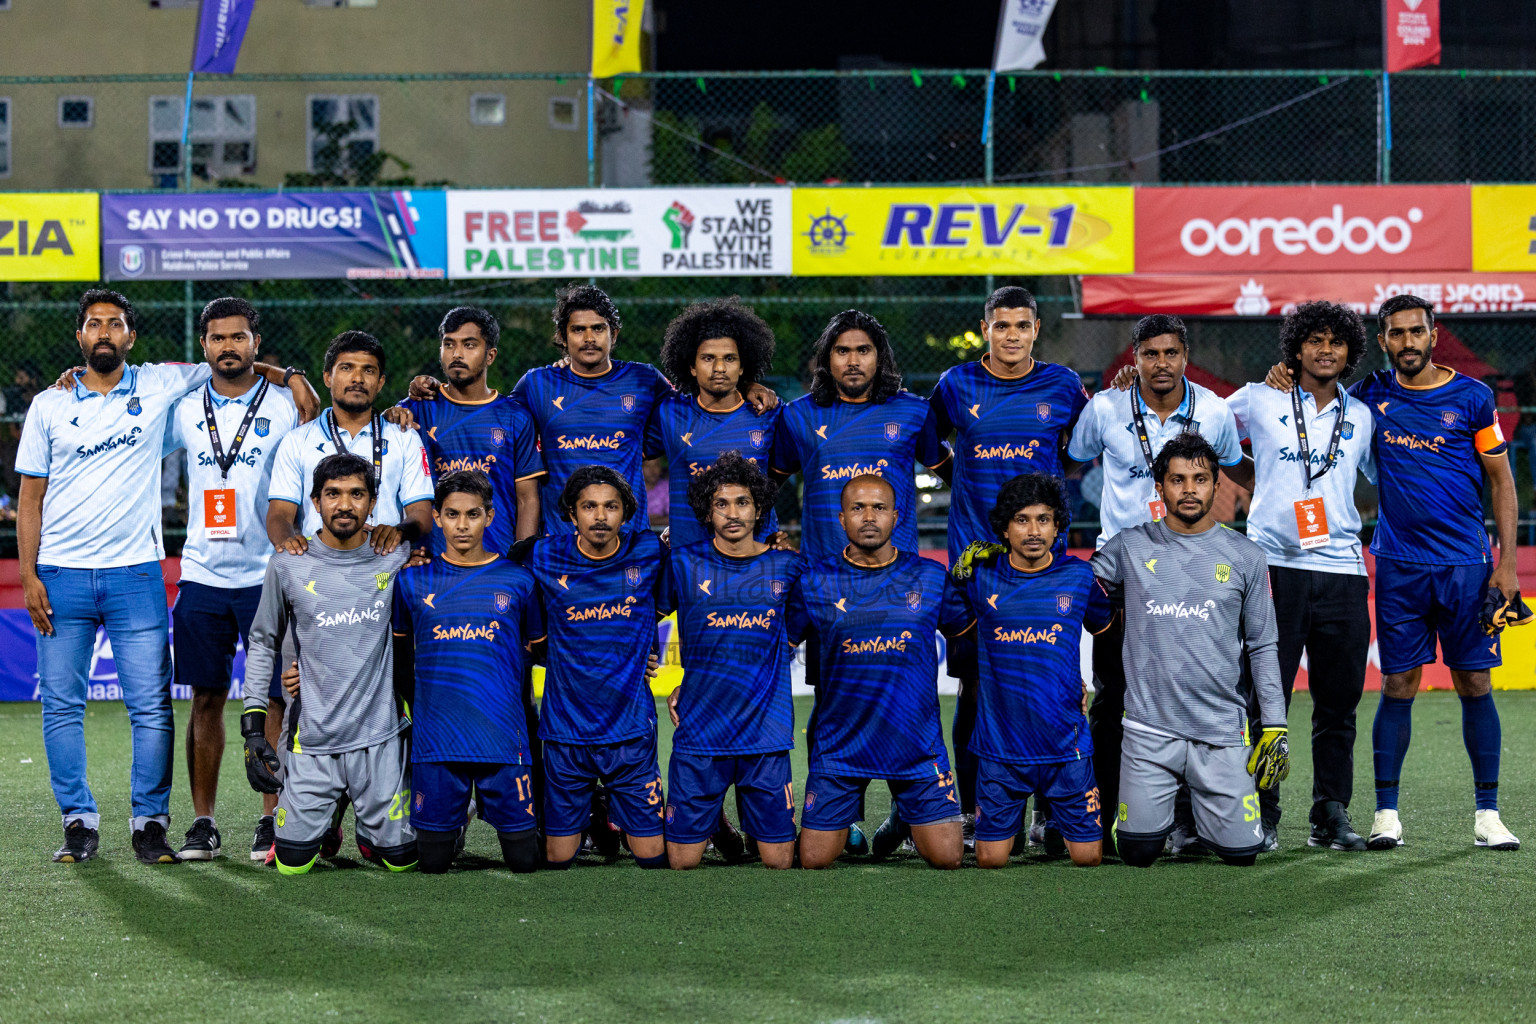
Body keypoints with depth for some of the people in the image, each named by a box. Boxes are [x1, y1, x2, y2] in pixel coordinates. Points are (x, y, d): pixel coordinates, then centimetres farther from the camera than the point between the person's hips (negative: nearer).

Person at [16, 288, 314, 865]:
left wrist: (289, 378, 3)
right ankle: (79, 821, 11)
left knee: (151, 707, -3)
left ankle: (150, 823, 6)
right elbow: (30, 498, 8)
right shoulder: (49, 406, 7)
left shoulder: (158, 385, 5)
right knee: (61, 705, 2)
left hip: (135, 574, -1)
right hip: (61, 574, 1)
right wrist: (28, 575, 0)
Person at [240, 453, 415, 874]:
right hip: (313, 740, 0)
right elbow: (262, 644, 9)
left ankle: (370, 830, 33)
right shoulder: (288, 567, -1)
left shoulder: (397, 560, 0)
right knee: (293, 863, -4)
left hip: (380, 735, 0)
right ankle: (327, 820, 29)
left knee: (400, 859, -1)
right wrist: (253, 726, 3)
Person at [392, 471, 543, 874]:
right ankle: (455, 821, 36)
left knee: (523, 860, 0)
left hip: (503, 736, 0)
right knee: (433, 862, 4)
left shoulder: (517, 580, 3)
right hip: (435, 742, 1)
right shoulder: (413, 580, 5)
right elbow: (400, 655, 19)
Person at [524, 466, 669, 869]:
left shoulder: (649, 552, -2)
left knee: (651, 853, -1)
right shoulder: (545, 558, -2)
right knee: (557, 857, 5)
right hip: (565, 728, 0)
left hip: (630, 727, 0)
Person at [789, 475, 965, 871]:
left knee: (946, 858, -2)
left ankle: (907, 819, 32)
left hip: (916, 742, 0)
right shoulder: (815, 581, 0)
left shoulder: (931, 577, 2)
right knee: (814, 860, -1)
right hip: (839, 744, 0)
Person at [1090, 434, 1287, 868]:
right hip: (1150, 730, 0)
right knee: (1138, 852, -7)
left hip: (1222, 733, 0)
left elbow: (1262, 647, 9)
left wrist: (1274, 725, 2)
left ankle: (1201, 803, 26)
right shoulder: (1130, 548, 5)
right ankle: (1158, 809, 28)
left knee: (1240, 850, -7)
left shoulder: (1244, 556, 7)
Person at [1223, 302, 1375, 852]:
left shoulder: (1362, 416, 13)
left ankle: (1332, 815, 13)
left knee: (1338, 701, 4)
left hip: (1343, 570, 3)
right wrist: (1257, 480, 12)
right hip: (1275, 565, -3)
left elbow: (1387, 477, 26)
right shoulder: (1257, 400, 6)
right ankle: (1261, 815, 6)